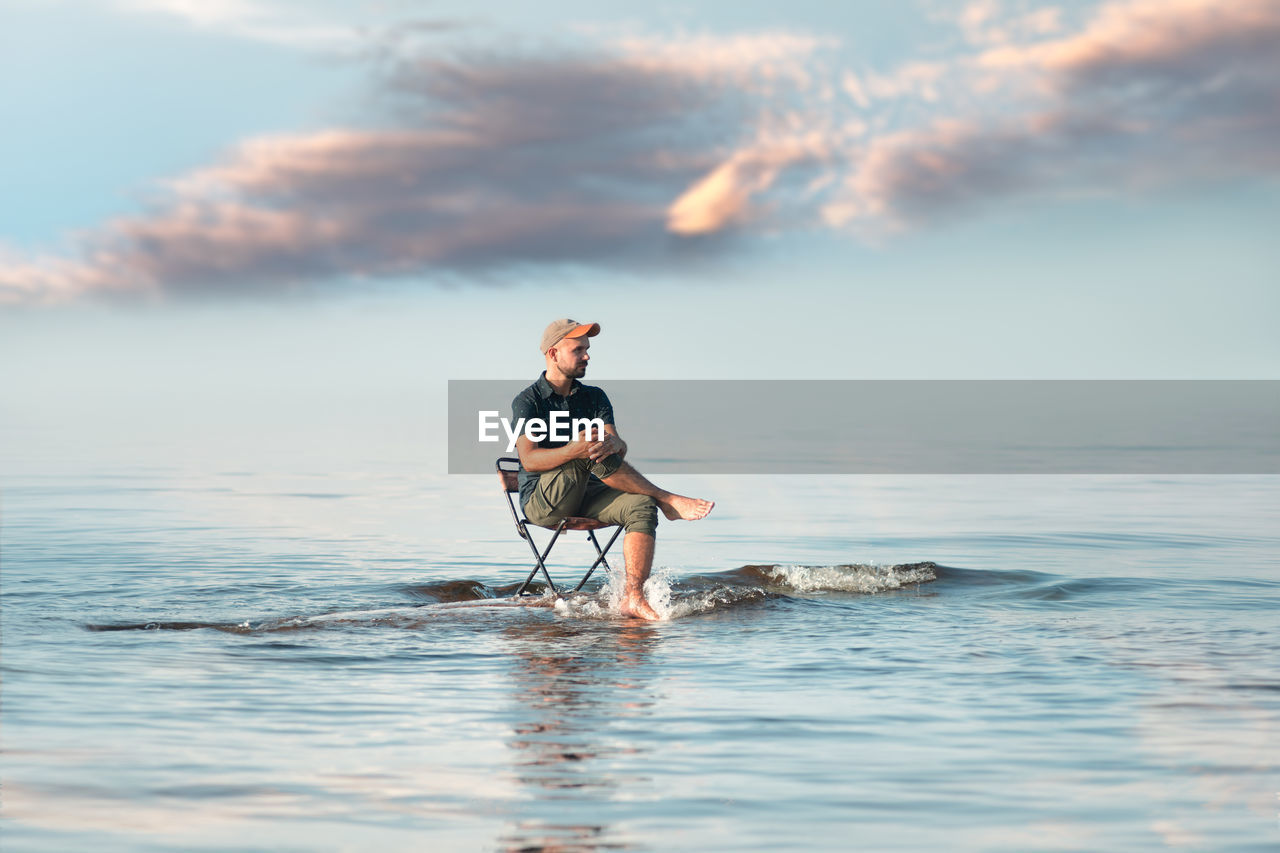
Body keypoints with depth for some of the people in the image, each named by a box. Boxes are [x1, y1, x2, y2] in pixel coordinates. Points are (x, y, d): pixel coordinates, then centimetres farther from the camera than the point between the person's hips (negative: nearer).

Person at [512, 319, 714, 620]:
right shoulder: (528, 401, -3)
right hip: (542, 502, -5)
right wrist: (575, 450, -36)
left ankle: (633, 598, -37)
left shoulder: (594, 398, 13)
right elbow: (529, 460, -19)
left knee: (642, 507, -25)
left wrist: (612, 444, -29)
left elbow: (621, 448, -2)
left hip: (586, 498, 5)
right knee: (590, 452, -31)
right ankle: (668, 500, -20)